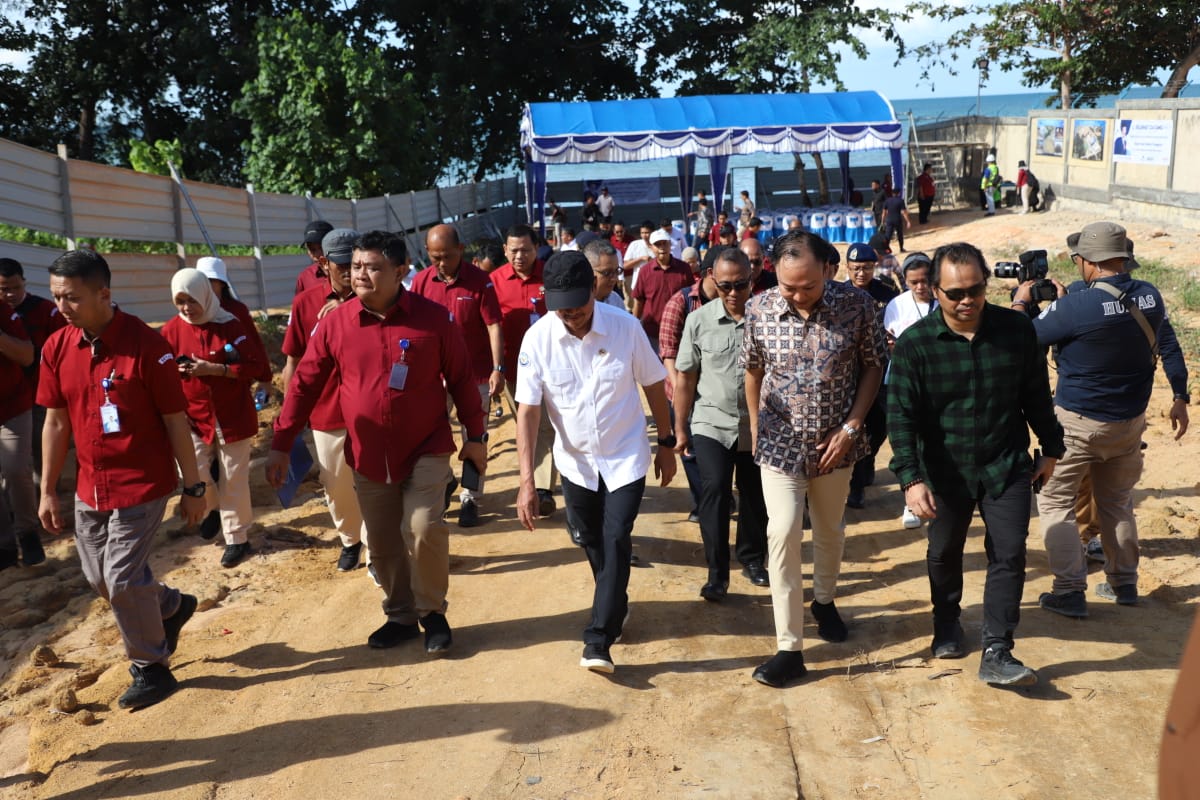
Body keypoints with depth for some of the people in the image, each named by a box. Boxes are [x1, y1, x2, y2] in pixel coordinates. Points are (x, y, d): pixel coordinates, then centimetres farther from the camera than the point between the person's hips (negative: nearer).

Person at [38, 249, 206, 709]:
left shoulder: (146, 345, -18)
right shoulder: (57, 349, -1)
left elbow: (176, 421, -12)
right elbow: (56, 422, 7)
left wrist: (193, 488, -8)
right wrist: (47, 491, 9)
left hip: (141, 486, -6)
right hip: (90, 487, 6)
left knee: (122, 580, -3)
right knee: (98, 577, 16)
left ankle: (151, 668, 20)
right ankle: (171, 606, 43)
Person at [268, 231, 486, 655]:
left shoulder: (433, 317, -10)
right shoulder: (334, 322, -6)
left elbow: (461, 379, -2)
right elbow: (305, 384, -1)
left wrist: (475, 436, 2)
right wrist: (281, 444, -1)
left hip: (425, 450, -3)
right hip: (368, 457, 3)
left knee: (422, 529, -14)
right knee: (382, 545, 11)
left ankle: (432, 612, 10)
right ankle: (401, 616, 32)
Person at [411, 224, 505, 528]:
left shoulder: (479, 281, -10)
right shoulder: (421, 281, -2)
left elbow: (493, 326, -10)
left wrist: (498, 369, -17)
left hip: (476, 374, -2)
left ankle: (470, 500, 16)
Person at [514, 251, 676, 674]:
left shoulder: (625, 327, -17)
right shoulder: (537, 339, -16)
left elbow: (653, 385, -4)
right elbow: (528, 409, -15)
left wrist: (666, 444, 2)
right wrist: (527, 480, -20)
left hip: (626, 457, -2)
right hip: (576, 460, 2)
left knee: (615, 541, -9)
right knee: (591, 542, 15)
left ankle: (598, 640, -2)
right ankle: (616, 604, 41)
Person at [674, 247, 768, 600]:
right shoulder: (698, 321, -5)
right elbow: (685, 377, 2)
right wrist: (680, 428, 3)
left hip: (759, 426, 1)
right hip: (711, 424, -1)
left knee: (755, 495, 13)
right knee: (714, 492, -9)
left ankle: (753, 559, 35)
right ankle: (717, 573, 2)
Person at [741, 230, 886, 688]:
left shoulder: (856, 307, -14)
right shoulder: (759, 310, -12)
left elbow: (873, 367, -3)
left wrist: (851, 427, -11)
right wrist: (755, 428, 8)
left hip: (834, 443, 1)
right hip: (780, 443, -1)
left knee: (830, 530, 19)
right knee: (783, 535, -9)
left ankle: (824, 601, 48)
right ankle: (789, 649, -2)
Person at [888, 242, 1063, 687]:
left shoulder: (1017, 330, -7)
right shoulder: (914, 344, -14)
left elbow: (1036, 395, 6)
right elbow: (901, 415, -16)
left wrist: (1050, 449, 12)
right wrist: (911, 478, -23)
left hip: (1007, 466, 1)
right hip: (946, 471, -1)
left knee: (1009, 555, -3)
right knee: (944, 552, 15)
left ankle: (996, 654, 4)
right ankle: (947, 620, 42)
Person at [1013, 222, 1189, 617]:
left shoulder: (1077, 306, -23)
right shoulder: (1150, 296, -3)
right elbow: (1168, 346, 8)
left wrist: (1020, 303, 5)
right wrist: (1180, 398, 20)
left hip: (1078, 423, -6)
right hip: (1130, 421, 6)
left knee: (1055, 501, 6)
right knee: (1118, 502, 21)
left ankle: (1070, 591, 2)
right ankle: (1124, 583, 29)